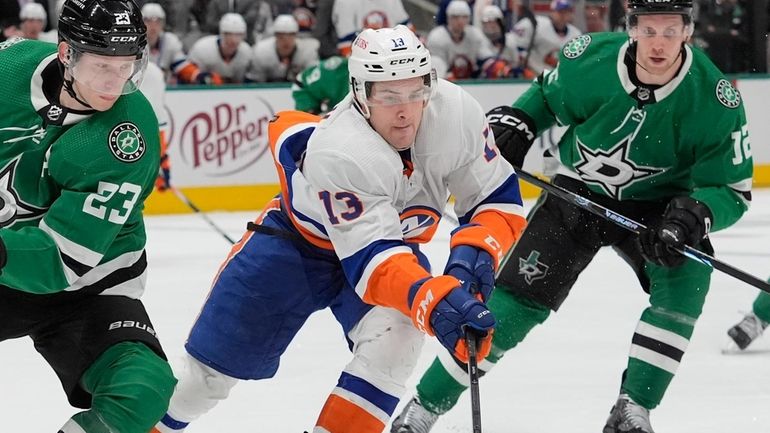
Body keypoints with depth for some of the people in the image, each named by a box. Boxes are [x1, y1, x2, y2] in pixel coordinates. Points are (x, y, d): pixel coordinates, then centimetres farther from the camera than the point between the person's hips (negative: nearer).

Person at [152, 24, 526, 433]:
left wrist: (473, 253, -37)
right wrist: (433, 300, -62)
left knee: (395, 335, -28)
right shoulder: (340, 152, -40)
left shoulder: (456, 114, -28)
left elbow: (500, 199, -17)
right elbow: (370, 259, -45)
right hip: (298, 240, -3)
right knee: (217, 360, 4)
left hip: (395, 239, 3)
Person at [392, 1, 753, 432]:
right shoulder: (589, 61, -22)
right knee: (518, 297, -7)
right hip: (579, 193, 0)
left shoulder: (716, 99, -26)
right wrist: (513, 122, -15)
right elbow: (548, 95, 3)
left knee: (686, 281, -28)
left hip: (656, 203, 0)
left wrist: (695, 214, -38)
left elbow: (733, 190, -19)